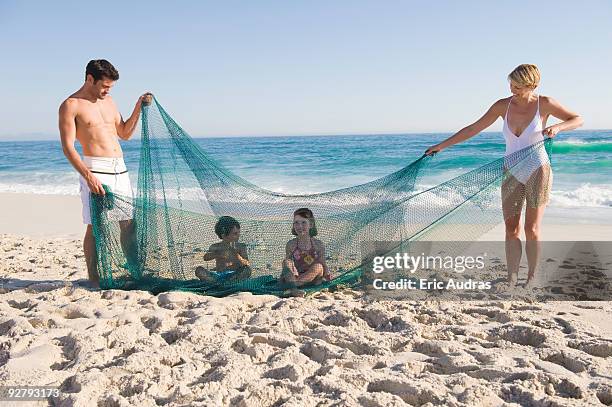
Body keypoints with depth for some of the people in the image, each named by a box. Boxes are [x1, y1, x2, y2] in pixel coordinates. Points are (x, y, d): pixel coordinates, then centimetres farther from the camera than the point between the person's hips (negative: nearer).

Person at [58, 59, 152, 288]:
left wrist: (138, 107, 12)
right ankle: (93, 278, 8)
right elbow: (68, 148, -11)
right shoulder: (71, 105, -4)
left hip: (120, 169, 7)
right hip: (95, 170, -6)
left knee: (129, 222, 8)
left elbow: (124, 134, 24)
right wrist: (88, 176, -23)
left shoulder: (108, 101, 17)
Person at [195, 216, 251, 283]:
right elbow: (206, 258, -12)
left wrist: (237, 256, -22)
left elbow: (247, 264, -3)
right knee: (199, 270, -21)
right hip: (218, 275, 1)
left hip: (235, 274, -1)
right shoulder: (215, 246, 8)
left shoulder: (241, 246, 8)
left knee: (247, 270, -31)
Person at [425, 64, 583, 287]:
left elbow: (578, 119, 2)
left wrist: (558, 127, -20)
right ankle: (511, 280, 5)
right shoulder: (503, 105, -1)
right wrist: (442, 145, 1)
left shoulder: (544, 103, -7)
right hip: (511, 173, 3)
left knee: (532, 229, -1)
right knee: (511, 229, 0)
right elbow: (473, 129, 2)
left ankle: (532, 277, 15)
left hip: (537, 171, -3)